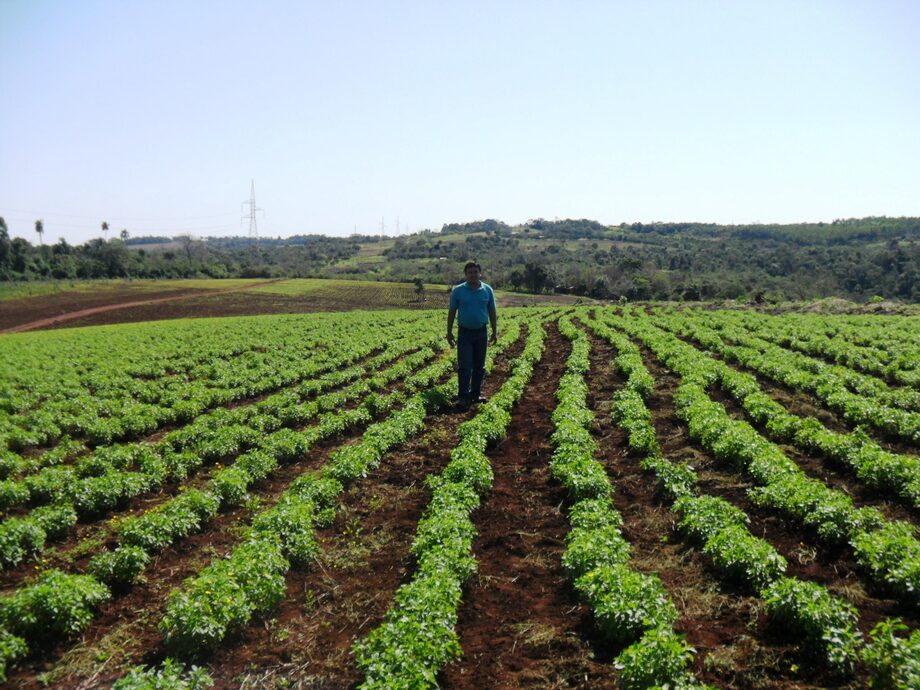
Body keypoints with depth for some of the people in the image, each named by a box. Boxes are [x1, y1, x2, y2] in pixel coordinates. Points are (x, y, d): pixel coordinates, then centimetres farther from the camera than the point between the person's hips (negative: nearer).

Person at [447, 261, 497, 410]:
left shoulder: (488, 290, 3)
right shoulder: (458, 291, -2)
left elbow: (492, 313, 9)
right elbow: (452, 312, 2)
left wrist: (495, 332, 7)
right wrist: (449, 332, -1)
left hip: (481, 332, 3)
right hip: (464, 332, -2)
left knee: (479, 366, 8)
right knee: (464, 366, -6)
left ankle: (476, 394, 19)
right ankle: (463, 397, -3)